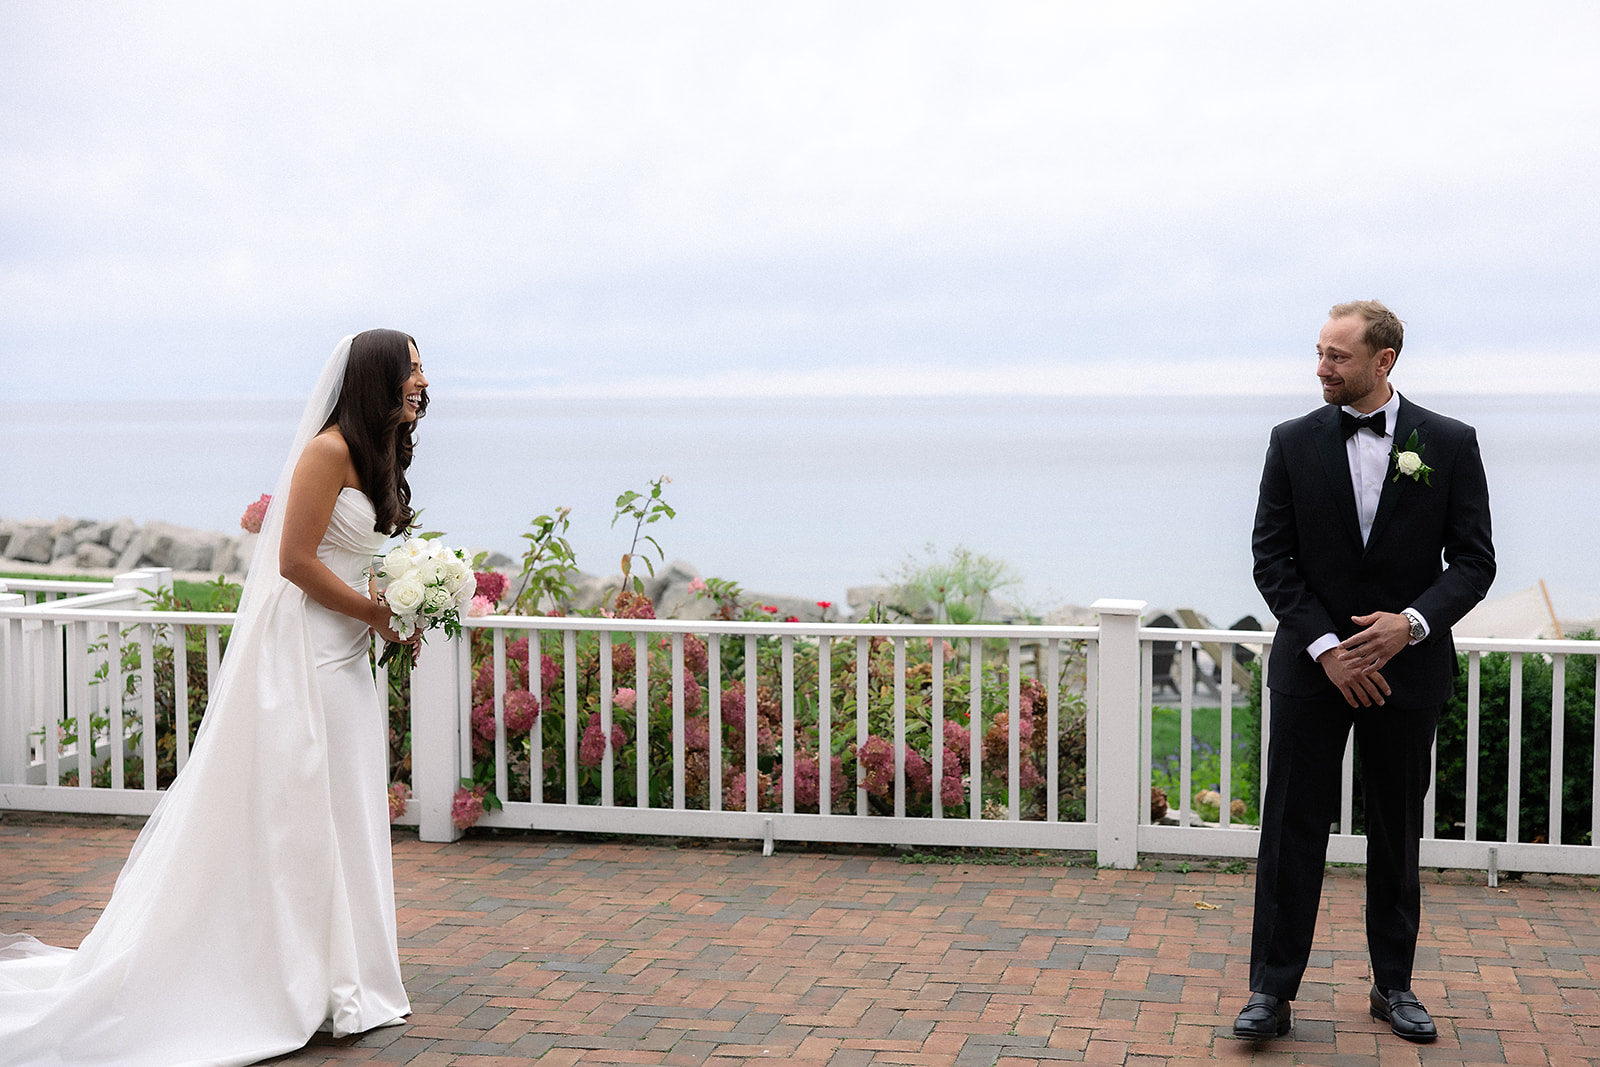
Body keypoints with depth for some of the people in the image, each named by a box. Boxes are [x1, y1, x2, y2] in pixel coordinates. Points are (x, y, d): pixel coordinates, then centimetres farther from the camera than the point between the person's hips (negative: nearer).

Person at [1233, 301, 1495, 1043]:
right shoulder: (1294, 442, 0)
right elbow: (1272, 559, -2)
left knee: (1397, 835, 11)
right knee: (1292, 829, -1)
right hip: (1312, 666, 0)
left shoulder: (1449, 444, -1)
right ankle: (1271, 993, 5)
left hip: (1407, 668, 0)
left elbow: (1474, 561, -2)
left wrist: (1414, 620, -19)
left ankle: (1393, 986, 25)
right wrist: (1326, 647, -12)